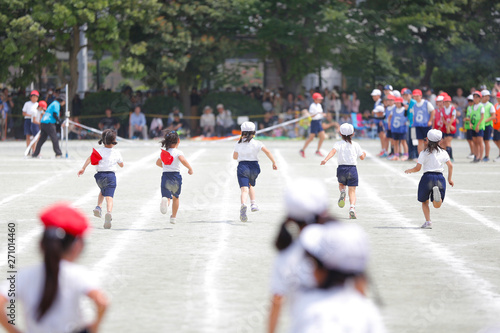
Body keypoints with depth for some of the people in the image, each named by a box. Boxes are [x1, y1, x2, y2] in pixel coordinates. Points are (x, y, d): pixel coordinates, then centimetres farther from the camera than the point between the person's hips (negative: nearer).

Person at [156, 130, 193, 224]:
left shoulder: (163, 152, 10)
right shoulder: (178, 152, -6)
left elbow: (158, 163, 24)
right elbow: (183, 160, -25)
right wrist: (190, 169, -12)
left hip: (165, 175, 2)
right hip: (176, 176, -2)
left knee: (166, 196, -2)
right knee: (176, 197, 20)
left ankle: (165, 200, -42)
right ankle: (173, 217, 28)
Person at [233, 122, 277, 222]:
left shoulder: (238, 144, 5)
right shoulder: (257, 143, 1)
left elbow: (234, 157, 17)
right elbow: (267, 151, -12)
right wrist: (274, 162, -7)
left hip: (242, 166, -1)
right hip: (254, 166, 1)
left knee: (244, 189, -15)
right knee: (251, 185, 31)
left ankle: (243, 205, -43)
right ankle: (253, 204, 21)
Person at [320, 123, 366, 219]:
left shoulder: (338, 144, 2)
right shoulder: (356, 145, 8)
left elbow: (333, 151, -18)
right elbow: (362, 157, 15)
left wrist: (325, 159, -31)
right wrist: (364, 153, 39)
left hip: (341, 168, 0)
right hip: (352, 169, 0)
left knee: (341, 184, 30)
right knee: (352, 191, 2)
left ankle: (342, 192, -4)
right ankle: (352, 207, -22)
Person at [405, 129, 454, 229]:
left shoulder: (424, 153, -1)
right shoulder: (443, 152, 8)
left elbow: (418, 168, -4)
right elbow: (450, 165, 1)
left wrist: (409, 170, 16)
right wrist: (449, 179, 10)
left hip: (427, 177, -2)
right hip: (440, 178, 2)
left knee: (425, 202, 18)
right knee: (437, 205, 5)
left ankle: (428, 222, 2)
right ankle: (436, 191, -29)